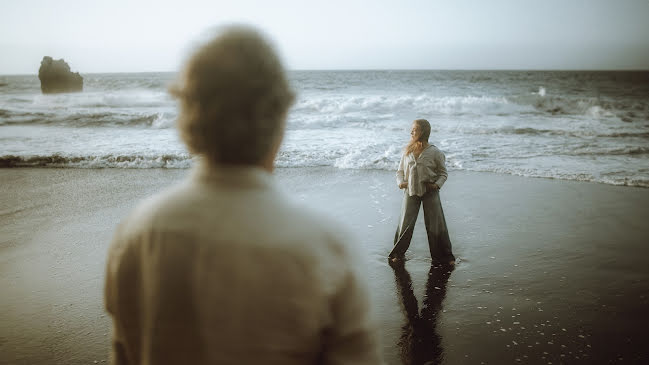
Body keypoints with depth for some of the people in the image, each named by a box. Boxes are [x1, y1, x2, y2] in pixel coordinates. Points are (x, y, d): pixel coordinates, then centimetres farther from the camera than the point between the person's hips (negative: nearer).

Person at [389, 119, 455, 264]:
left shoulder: (434, 152, -6)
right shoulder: (407, 151, 4)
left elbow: (443, 173, 3)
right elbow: (400, 170, 14)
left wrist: (437, 184, -14)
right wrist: (400, 182, -4)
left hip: (430, 191, -2)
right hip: (411, 191, 3)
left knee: (436, 225, 1)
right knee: (405, 223, 5)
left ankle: (445, 256, 16)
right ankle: (398, 253, 23)